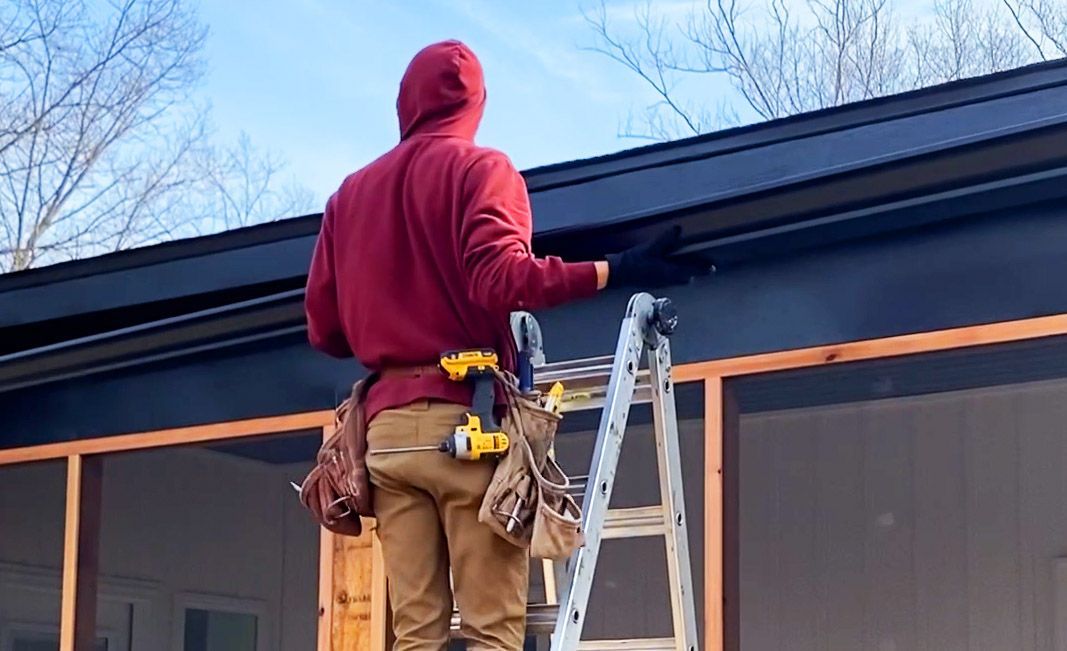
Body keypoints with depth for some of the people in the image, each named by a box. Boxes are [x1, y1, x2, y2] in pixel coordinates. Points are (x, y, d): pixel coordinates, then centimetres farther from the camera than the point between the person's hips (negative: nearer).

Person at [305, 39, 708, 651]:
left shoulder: (351, 193, 18)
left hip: (387, 423, 5)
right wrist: (614, 271, -16)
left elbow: (323, 328, 15)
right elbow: (499, 278, -15)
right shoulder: (480, 168, 3)